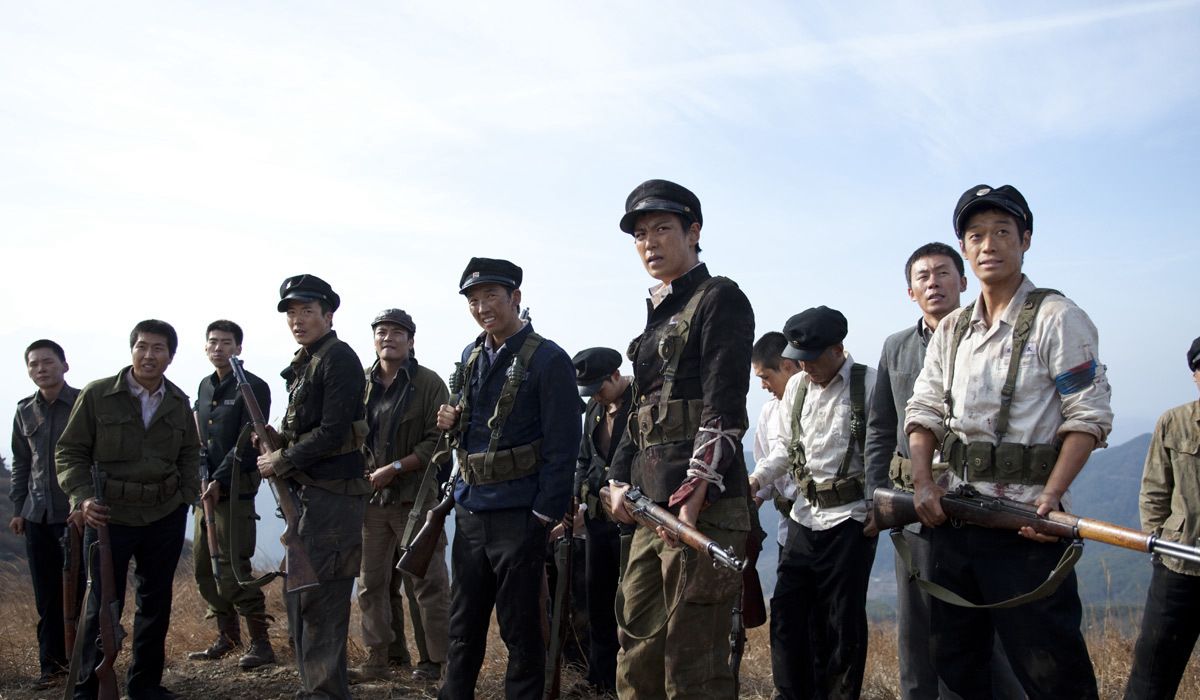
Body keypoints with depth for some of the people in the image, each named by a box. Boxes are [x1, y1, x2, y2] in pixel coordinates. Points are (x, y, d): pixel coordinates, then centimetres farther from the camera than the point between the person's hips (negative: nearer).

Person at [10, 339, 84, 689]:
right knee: (47, 595, 8)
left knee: (79, 589, -1)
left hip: (77, 514, -4)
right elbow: (21, 464, 17)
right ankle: (52, 662, 17)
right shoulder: (25, 412, 11)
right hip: (37, 516, 4)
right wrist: (18, 508, 13)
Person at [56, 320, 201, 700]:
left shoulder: (179, 402, 3)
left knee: (156, 602, 13)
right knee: (104, 605, 2)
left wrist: (188, 494, 2)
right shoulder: (97, 395, -8)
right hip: (110, 515, -4)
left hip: (166, 516, 4)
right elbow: (70, 452, -4)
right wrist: (82, 497, -17)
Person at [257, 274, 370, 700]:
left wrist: (281, 461, -10)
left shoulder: (338, 358, -12)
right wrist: (278, 442, 2)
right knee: (298, 592, 15)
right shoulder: (305, 363, 16)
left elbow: (332, 432, -19)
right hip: (307, 494, 10)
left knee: (320, 598, -7)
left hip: (332, 495, -10)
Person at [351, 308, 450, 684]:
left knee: (426, 582, 1)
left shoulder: (429, 383, -4)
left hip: (415, 496, -4)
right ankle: (377, 660, 19)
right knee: (371, 582, 9)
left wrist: (393, 468, -15)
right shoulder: (361, 383, 9)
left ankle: (432, 661, 11)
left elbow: (438, 441, -10)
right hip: (370, 496, 5)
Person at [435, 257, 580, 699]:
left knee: (520, 629, 6)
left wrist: (544, 518, -16)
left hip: (517, 514, -7)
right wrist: (452, 421, 1)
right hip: (469, 509, 7)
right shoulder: (471, 356, 10)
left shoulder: (548, 360, -12)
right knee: (464, 625, 17)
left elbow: (562, 447, -14)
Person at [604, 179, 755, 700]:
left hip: (701, 504, -9)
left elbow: (725, 407, -13)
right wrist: (619, 479, 9)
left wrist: (696, 492, -22)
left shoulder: (719, 299, -3)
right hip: (651, 506, 9)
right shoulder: (657, 316, 22)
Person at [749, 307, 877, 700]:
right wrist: (755, 480, 2)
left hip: (850, 517, -5)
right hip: (807, 516, 6)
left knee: (842, 622, 2)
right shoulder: (796, 386, 9)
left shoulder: (869, 384, -8)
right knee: (787, 612, 6)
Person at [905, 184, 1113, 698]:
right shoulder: (950, 331, 12)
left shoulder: (1057, 318, -4)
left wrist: (1052, 495, -19)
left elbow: (1089, 416, -9)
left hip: (1027, 521, -6)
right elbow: (923, 412, 11)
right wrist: (923, 482, -4)